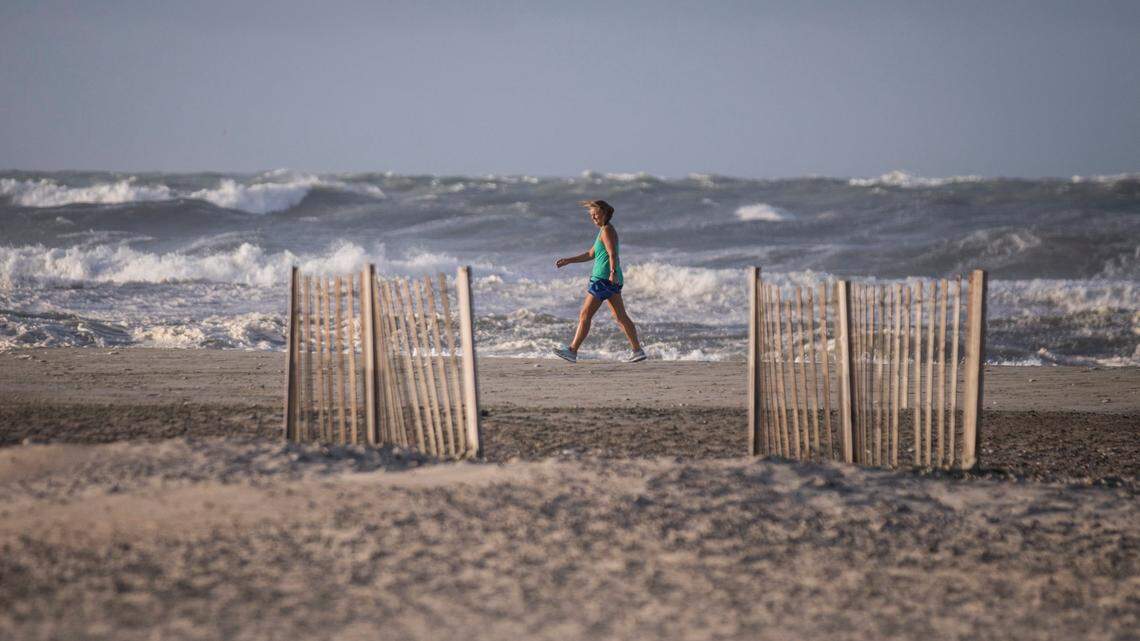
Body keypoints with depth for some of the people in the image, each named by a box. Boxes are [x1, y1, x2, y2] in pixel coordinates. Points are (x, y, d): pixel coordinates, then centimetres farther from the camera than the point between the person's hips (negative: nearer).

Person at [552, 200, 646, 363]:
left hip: (604, 279, -10)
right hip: (612, 282, 10)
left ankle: (572, 350, -7)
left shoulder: (607, 230, -9)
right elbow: (591, 254, 28)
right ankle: (637, 350, 10)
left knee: (585, 315, -7)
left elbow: (613, 254, -23)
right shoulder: (605, 231, 21)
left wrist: (613, 272, -37)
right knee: (621, 317, 10)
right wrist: (567, 261, 25)